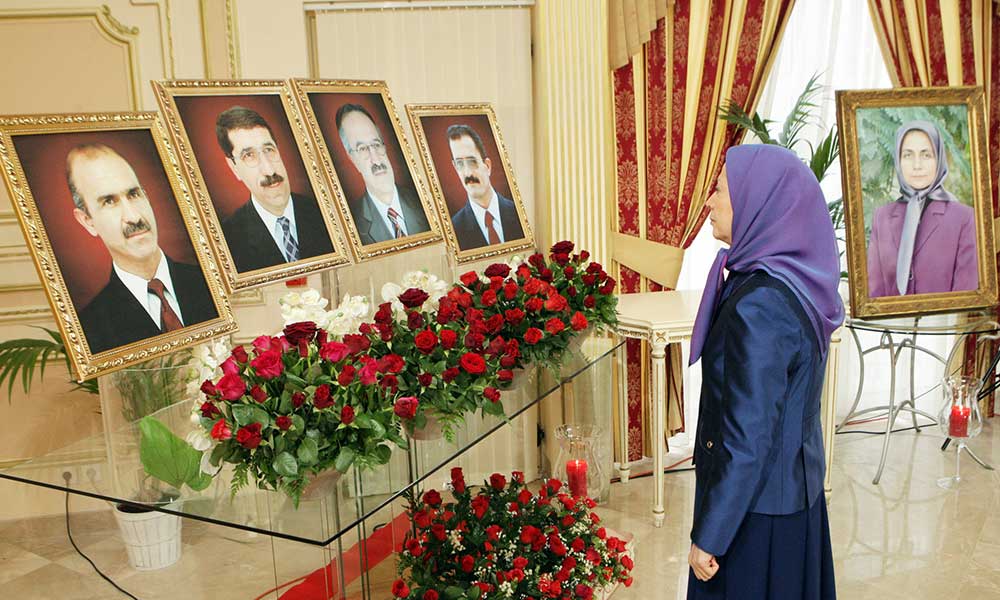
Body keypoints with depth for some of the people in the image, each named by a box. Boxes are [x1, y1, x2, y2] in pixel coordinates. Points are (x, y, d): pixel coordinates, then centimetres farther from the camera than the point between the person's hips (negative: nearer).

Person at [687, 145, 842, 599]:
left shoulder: (759, 305, -29)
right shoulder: (799, 285, 0)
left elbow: (748, 440, -26)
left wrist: (708, 537, -18)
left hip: (757, 508, -9)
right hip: (795, 490, 9)